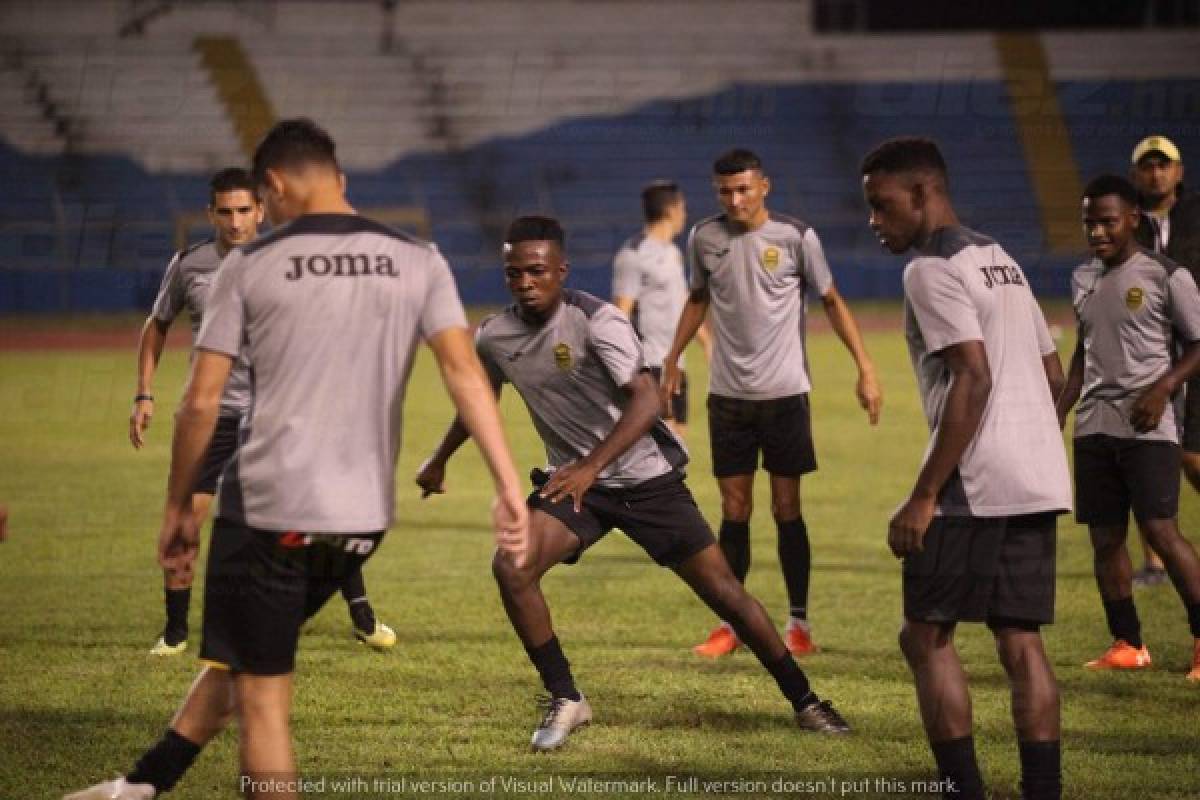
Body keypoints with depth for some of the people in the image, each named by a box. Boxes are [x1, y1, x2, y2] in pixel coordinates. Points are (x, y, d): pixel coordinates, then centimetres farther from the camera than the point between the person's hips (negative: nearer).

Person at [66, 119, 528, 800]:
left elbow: (201, 403, -2)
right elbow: (465, 374, -7)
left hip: (269, 507, -4)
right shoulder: (418, 262, 4)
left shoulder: (250, 266, -3)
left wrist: (180, 506, 9)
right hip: (366, 515, 4)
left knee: (262, 696, 3)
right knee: (242, 659, 23)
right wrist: (509, 487, -10)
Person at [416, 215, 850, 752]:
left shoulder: (596, 321, -20)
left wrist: (591, 466, -41)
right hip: (572, 479, 4)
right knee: (511, 569, -20)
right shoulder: (493, 338, -2)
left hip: (646, 476, -4)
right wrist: (439, 461, 33)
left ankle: (804, 702, 12)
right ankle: (565, 701, -5)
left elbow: (645, 401, -30)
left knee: (722, 588, -3)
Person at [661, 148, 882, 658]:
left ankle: (799, 624, 10)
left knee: (787, 508, 0)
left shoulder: (796, 237, -6)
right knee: (733, 510, 4)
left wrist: (865, 368, -4)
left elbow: (832, 301, 2)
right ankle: (731, 623, 12)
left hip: (784, 391, -2)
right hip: (727, 393, 2)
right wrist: (672, 362, 20)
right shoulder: (704, 238, 3)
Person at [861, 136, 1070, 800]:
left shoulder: (933, 269, -9)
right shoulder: (1002, 261, 19)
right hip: (1039, 480, 8)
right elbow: (1054, 375, 20)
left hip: (977, 487, -8)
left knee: (926, 636, 1)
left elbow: (973, 377, -19)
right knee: (1020, 640, 8)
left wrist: (924, 496, -19)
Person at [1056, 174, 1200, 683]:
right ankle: (1126, 645, 13)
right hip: (1093, 426, 6)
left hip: (1148, 427, -6)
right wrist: (1058, 411, 19)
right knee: (1105, 537, 5)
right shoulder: (1083, 280, 14)